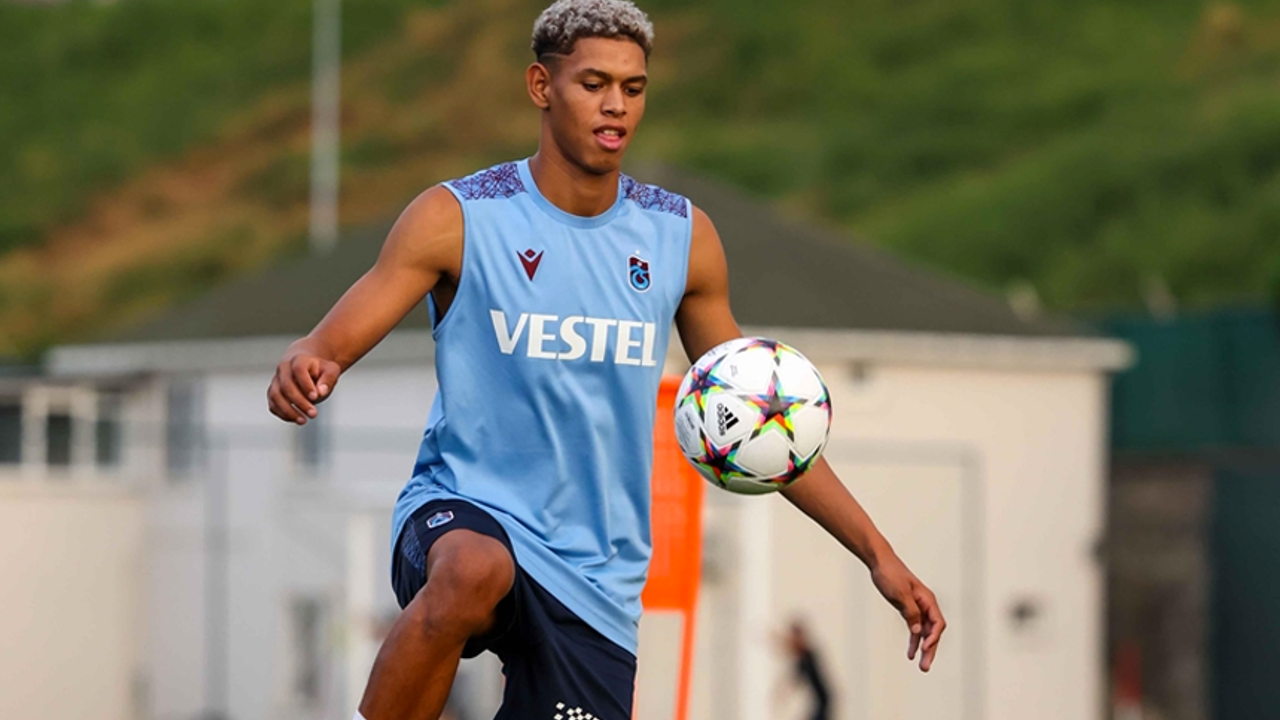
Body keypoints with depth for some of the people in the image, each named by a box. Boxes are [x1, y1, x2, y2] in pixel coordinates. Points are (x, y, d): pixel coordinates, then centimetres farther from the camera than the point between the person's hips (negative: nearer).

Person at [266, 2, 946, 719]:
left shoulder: (682, 238, 7)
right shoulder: (456, 219, -4)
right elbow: (330, 344, -9)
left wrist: (878, 553, 10)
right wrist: (303, 367, -36)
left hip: (594, 585, 4)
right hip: (462, 511, -4)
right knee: (475, 571, -39)